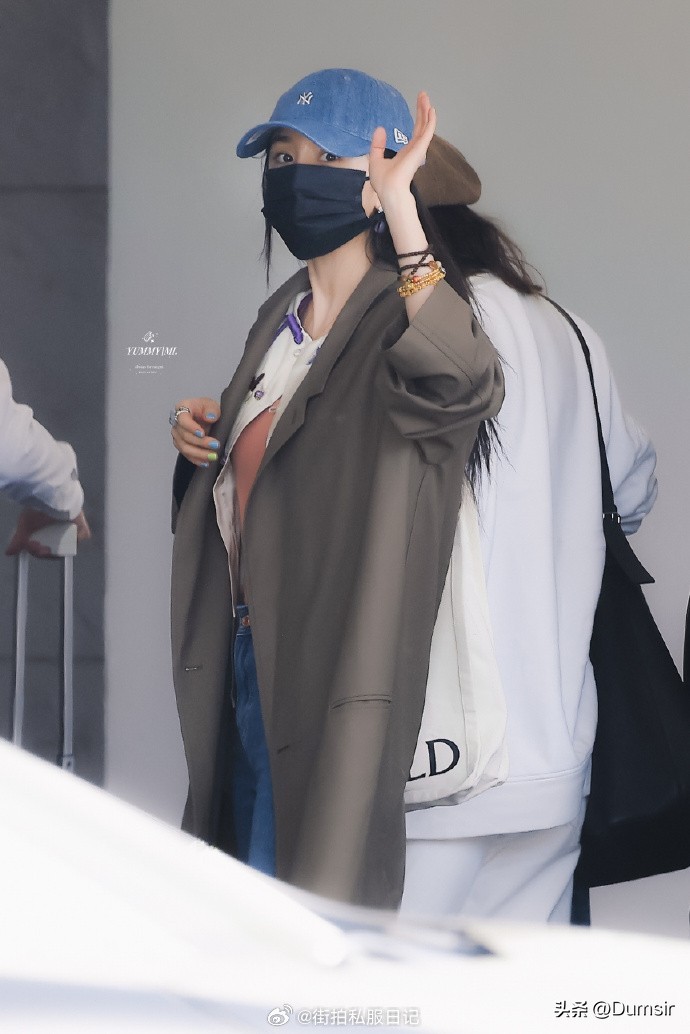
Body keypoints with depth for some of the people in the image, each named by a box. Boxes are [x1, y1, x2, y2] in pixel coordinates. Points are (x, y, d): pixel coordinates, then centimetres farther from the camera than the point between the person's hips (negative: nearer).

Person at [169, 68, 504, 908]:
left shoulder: (403, 319, -16)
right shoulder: (280, 317, 10)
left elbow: (462, 383, -42)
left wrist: (399, 206, -41)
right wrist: (201, 432, 5)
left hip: (327, 669, -9)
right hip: (247, 650, 9)